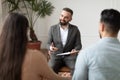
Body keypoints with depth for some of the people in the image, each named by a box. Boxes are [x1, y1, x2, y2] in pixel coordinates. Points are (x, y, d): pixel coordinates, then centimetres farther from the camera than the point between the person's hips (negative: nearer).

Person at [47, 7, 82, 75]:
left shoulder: (75, 29, 2)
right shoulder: (52, 28, 4)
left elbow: (78, 44, 3)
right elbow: (48, 43, 4)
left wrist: (75, 50, -20)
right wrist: (50, 47, -20)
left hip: (70, 56, 0)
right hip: (56, 55, 1)